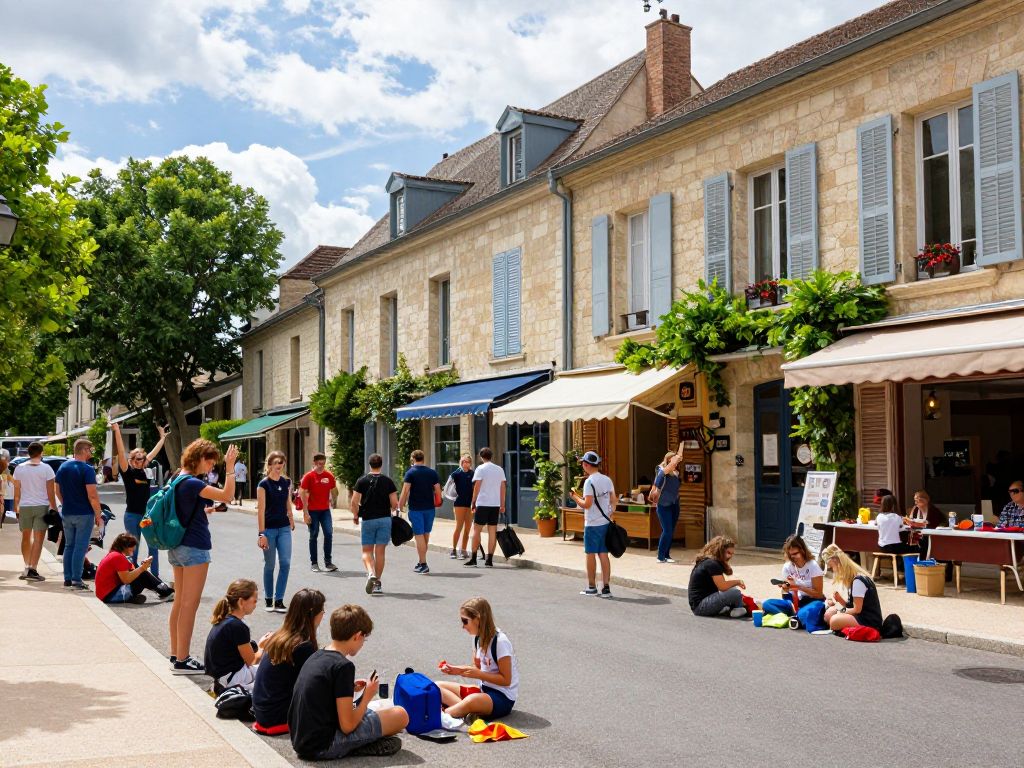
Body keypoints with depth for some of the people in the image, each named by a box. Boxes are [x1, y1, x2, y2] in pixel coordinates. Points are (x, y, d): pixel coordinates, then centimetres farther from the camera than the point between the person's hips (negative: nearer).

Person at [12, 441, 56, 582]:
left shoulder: (19, 468, 3)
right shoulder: (46, 468, -6)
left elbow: (16, 491, 6)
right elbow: (50, 492, -7)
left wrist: (16, 508, 14)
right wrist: (54, 508, 0)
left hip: (24, 507, 3)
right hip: (41, 507, -3)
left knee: (26, 537, 18)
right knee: (38, 539, -2)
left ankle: (27, 566, 25)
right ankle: (32, 569, -8)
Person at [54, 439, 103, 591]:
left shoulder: (63, 467, 7)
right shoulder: (87, 469, -15)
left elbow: (57, 490, 14)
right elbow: (92, 495, -19)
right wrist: (98, 515, -11)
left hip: (67, 514, 7)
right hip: (84, 514, -7)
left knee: (69, 546, 15)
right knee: (80, 547, -3)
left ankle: (67, 578, 17)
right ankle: (76, 580, -4)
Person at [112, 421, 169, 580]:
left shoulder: (143, 470, 8)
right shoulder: (127, 471, -6)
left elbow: (154, 453, 19)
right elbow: (121, 452, -16)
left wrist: (163, 437, 28)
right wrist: (117, 432, -23)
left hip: (147, 514, 5)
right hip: (132, 515, -5)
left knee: (154, 545, 6)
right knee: (133, 547, 4)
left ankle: (155, 576, 13)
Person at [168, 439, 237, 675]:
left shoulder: (177, 480, 10)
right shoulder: (192, 483, -18)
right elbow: (227, 496, -26)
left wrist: (203, 511, 19)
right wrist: (230, 466, -23)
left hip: (176, 547, 10)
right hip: (194, 548, -10)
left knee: (179, 602, 15)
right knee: (190, 605, -4)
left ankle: (176, 655, 22)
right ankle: (182, 661, -1)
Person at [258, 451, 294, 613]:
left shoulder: (286, 482, 5)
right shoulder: (264, 484, -10)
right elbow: (261, 510, -12)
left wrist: (291, 520, 19)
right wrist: (261, 534, -15)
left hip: (284, 528, 4)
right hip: (269, 529, -4)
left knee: (285, 563, -5)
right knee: (270, 565, 6)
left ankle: (279, 600, 1)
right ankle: (268, 599, 22)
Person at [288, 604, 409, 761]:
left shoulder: (316, 656, 9)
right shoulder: (343, 666, -16)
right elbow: (347, 726, -17)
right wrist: (367, 696, -2)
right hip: (323, 746, -9)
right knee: (399, 715, -7)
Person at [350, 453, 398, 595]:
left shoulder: (362, 481, -2)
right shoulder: (388, 481, 0)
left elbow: (354, 501, -7)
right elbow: (394, 503, -4)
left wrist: (355, 515, 9)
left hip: (368, 519, -1)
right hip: (385, 519, 1)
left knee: (367, 551, 8)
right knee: (380, 551, 6)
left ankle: (371, 574, -18)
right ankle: (377, 583, 10)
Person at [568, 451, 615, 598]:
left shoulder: (589, 482, -15)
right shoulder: (607, 480, 7)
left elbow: (586, 504, -20)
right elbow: (613, 500, 11)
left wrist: (574, 496, -5)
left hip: (592, 525, -6)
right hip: (606, 522, 6)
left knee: (590, 554, 5)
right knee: (603, 554, 8)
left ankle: (591, 587, 13)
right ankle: (606, 587, 6)